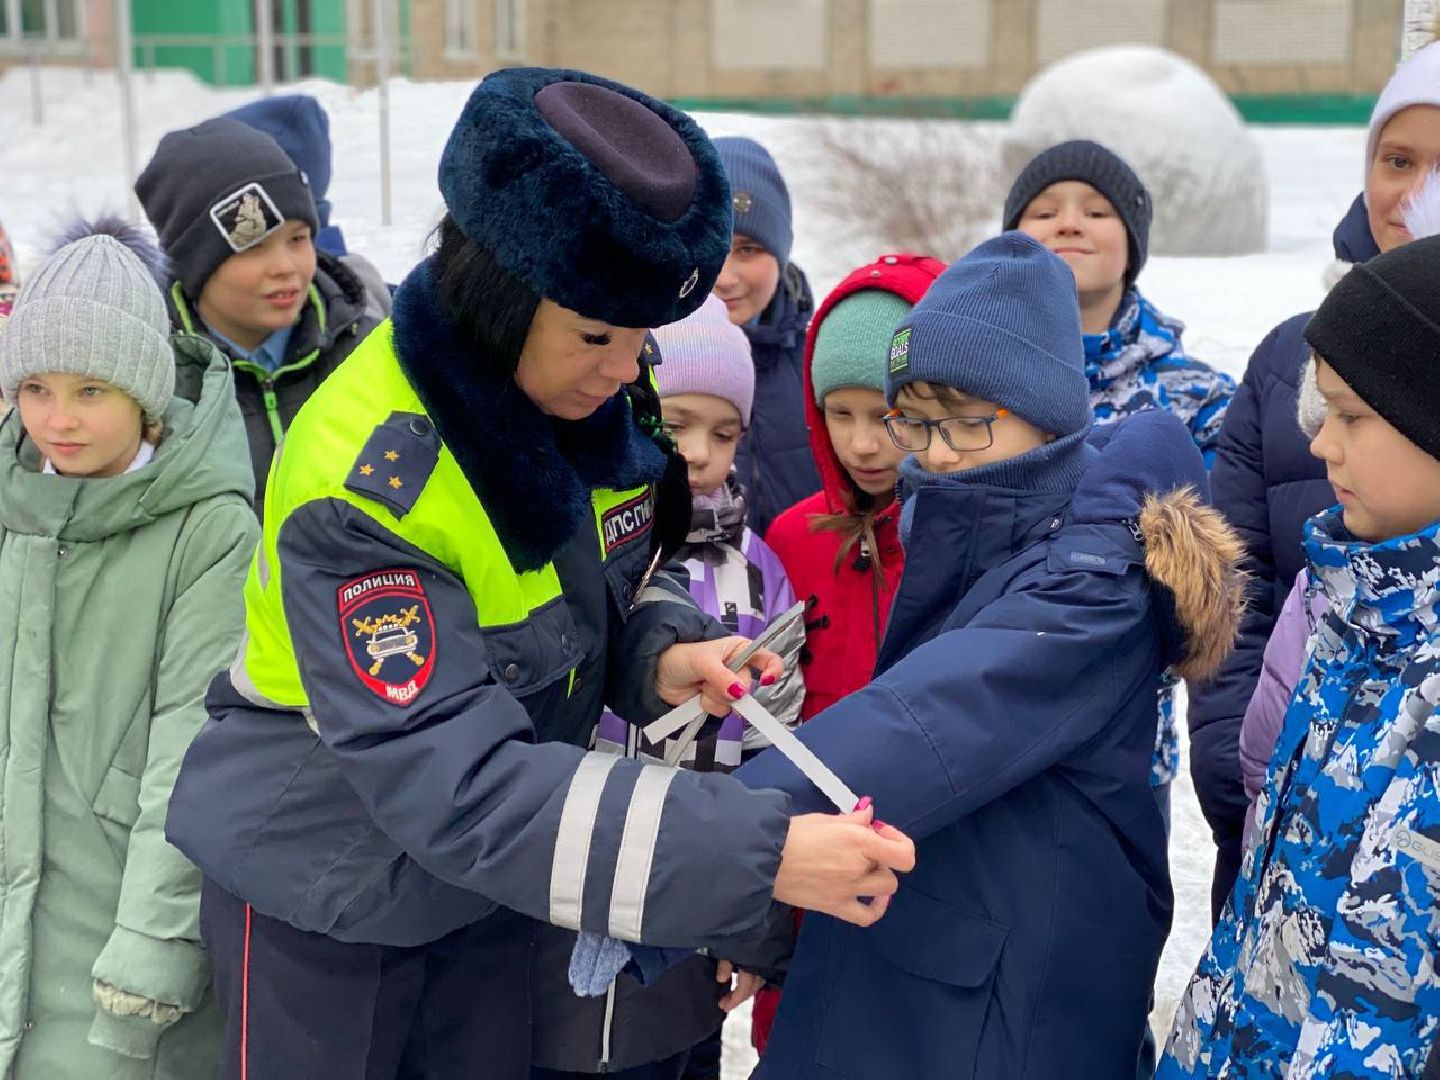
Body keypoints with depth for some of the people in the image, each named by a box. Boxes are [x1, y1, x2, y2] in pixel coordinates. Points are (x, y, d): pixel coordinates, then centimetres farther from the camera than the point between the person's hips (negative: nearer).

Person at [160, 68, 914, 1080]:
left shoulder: (590, 394, -11)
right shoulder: (366, 482, -31)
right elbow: (450, 782, -36)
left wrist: (662, 653, -19)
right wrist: (757, 852, -42)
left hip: (482, 883, 6)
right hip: (322, 892, -5)